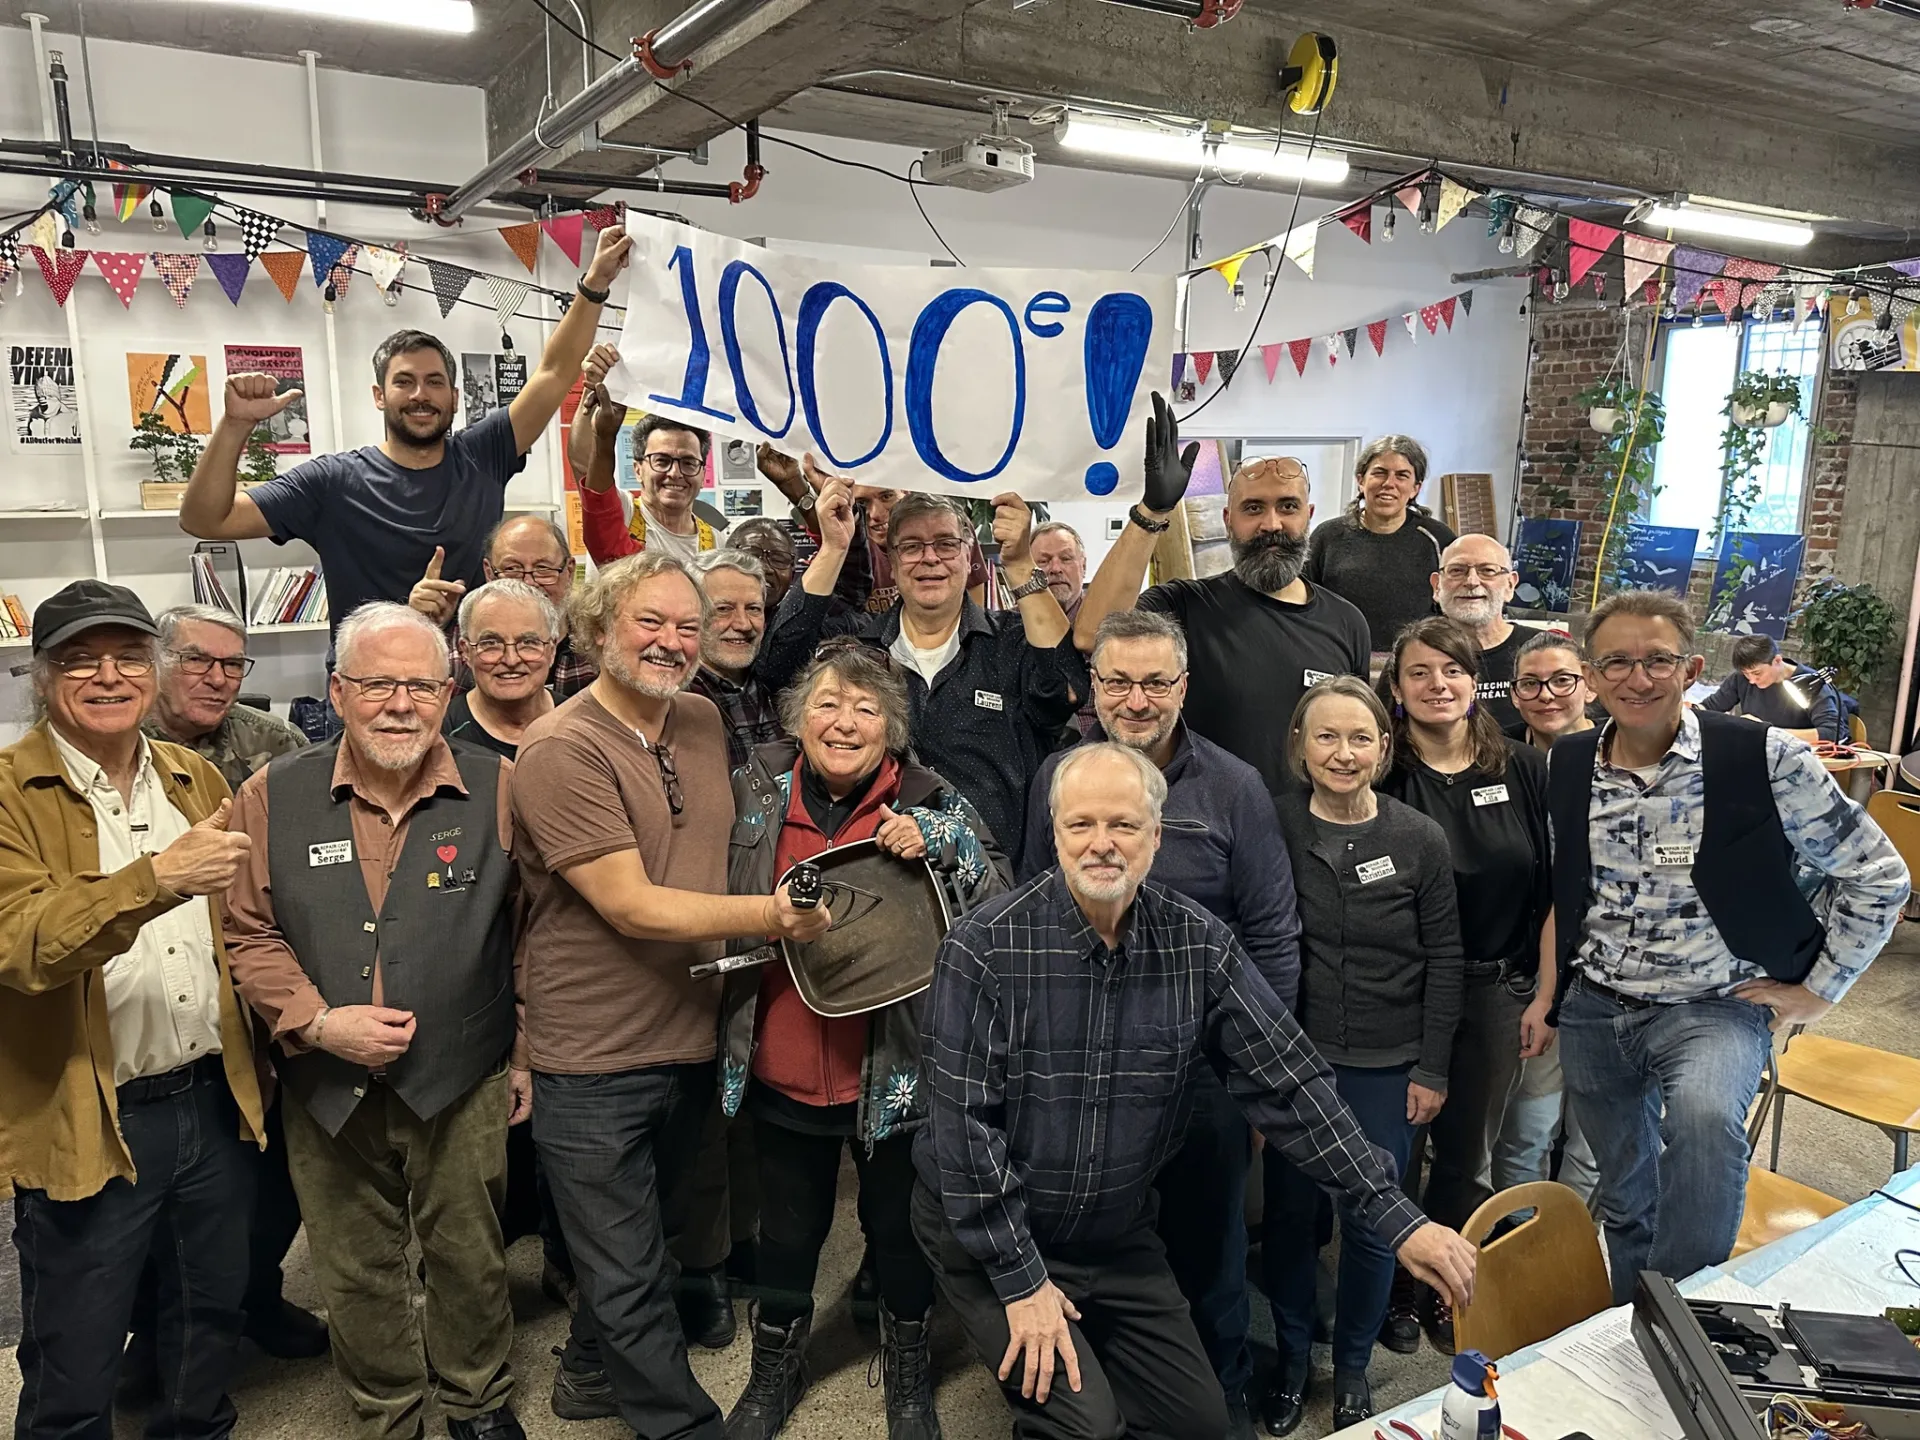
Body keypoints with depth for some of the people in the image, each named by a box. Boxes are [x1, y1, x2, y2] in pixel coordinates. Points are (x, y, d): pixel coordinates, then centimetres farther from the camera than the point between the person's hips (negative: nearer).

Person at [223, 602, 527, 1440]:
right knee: (355, 1275, 17)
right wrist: (318, 1023, -13)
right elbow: (248, 933, 1)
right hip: (326, 1086, 2)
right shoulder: (273, 797, -3)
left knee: (468, 1259, 15)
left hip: (461, 1085, -1)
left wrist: (527, 1055, 1)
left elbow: (534, 932, -1)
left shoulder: (498, 790, -7)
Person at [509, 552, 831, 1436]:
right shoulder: (562, 749, -19)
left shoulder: (704, 723, 4)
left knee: (648, 1239, 26)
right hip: (595, 1063, -7)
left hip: (691, 1044, 7)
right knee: (629, 1278, 9)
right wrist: (768, 916, -29)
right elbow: (631, 906, -24)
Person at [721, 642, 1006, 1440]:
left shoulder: (932, 803, -9)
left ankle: (906, 1364, 47)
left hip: (895, 1069, -1)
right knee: (787, 1232, 22)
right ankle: (775, 1366, 49)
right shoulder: (756, 792, -3)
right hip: (783, 1069, 2)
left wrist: (939, 842, -26)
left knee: (900, 1230, 19)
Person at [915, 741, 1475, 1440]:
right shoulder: (986, 947, -21)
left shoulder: (1199, 945, -10)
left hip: (1118, 1236, 4)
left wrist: (1400, 1219, -13)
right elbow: (964, 1122, -19)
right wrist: (1021, 1280, -17)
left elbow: (1289, 1082, -8)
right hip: (986, 1229, -4)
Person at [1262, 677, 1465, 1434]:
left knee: (1371, 1220, 8)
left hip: (1387, 1064, 0)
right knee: (1289, 1210, 9)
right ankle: (1291, 1358, 32)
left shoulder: (1420, 839, -7)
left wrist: (1432, 1070, -1)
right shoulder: (1274, 827, -8)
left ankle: (1352, 1366, 32)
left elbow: (1443, 959, 0)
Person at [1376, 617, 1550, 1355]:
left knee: (1468, 1151, 15)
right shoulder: (1381, 776, -10)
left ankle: (1445, 1286, 36)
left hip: (1495, 990, 3)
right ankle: (1396, 1289, 31)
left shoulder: (1524, 769, -1)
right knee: (1396, 1148, 10)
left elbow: (1555, 885, 3)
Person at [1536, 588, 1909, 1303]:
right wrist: (1547, 996, 14)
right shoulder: (1568, 765, 1)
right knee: (1625, 1200, 16)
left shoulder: (1765, 761, -14)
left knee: (1703, 1116, -36)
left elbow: (1879, 875, -3)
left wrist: (1816, 990, -3)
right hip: (1594, 1010, 4)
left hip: (1713, 1008, -4)